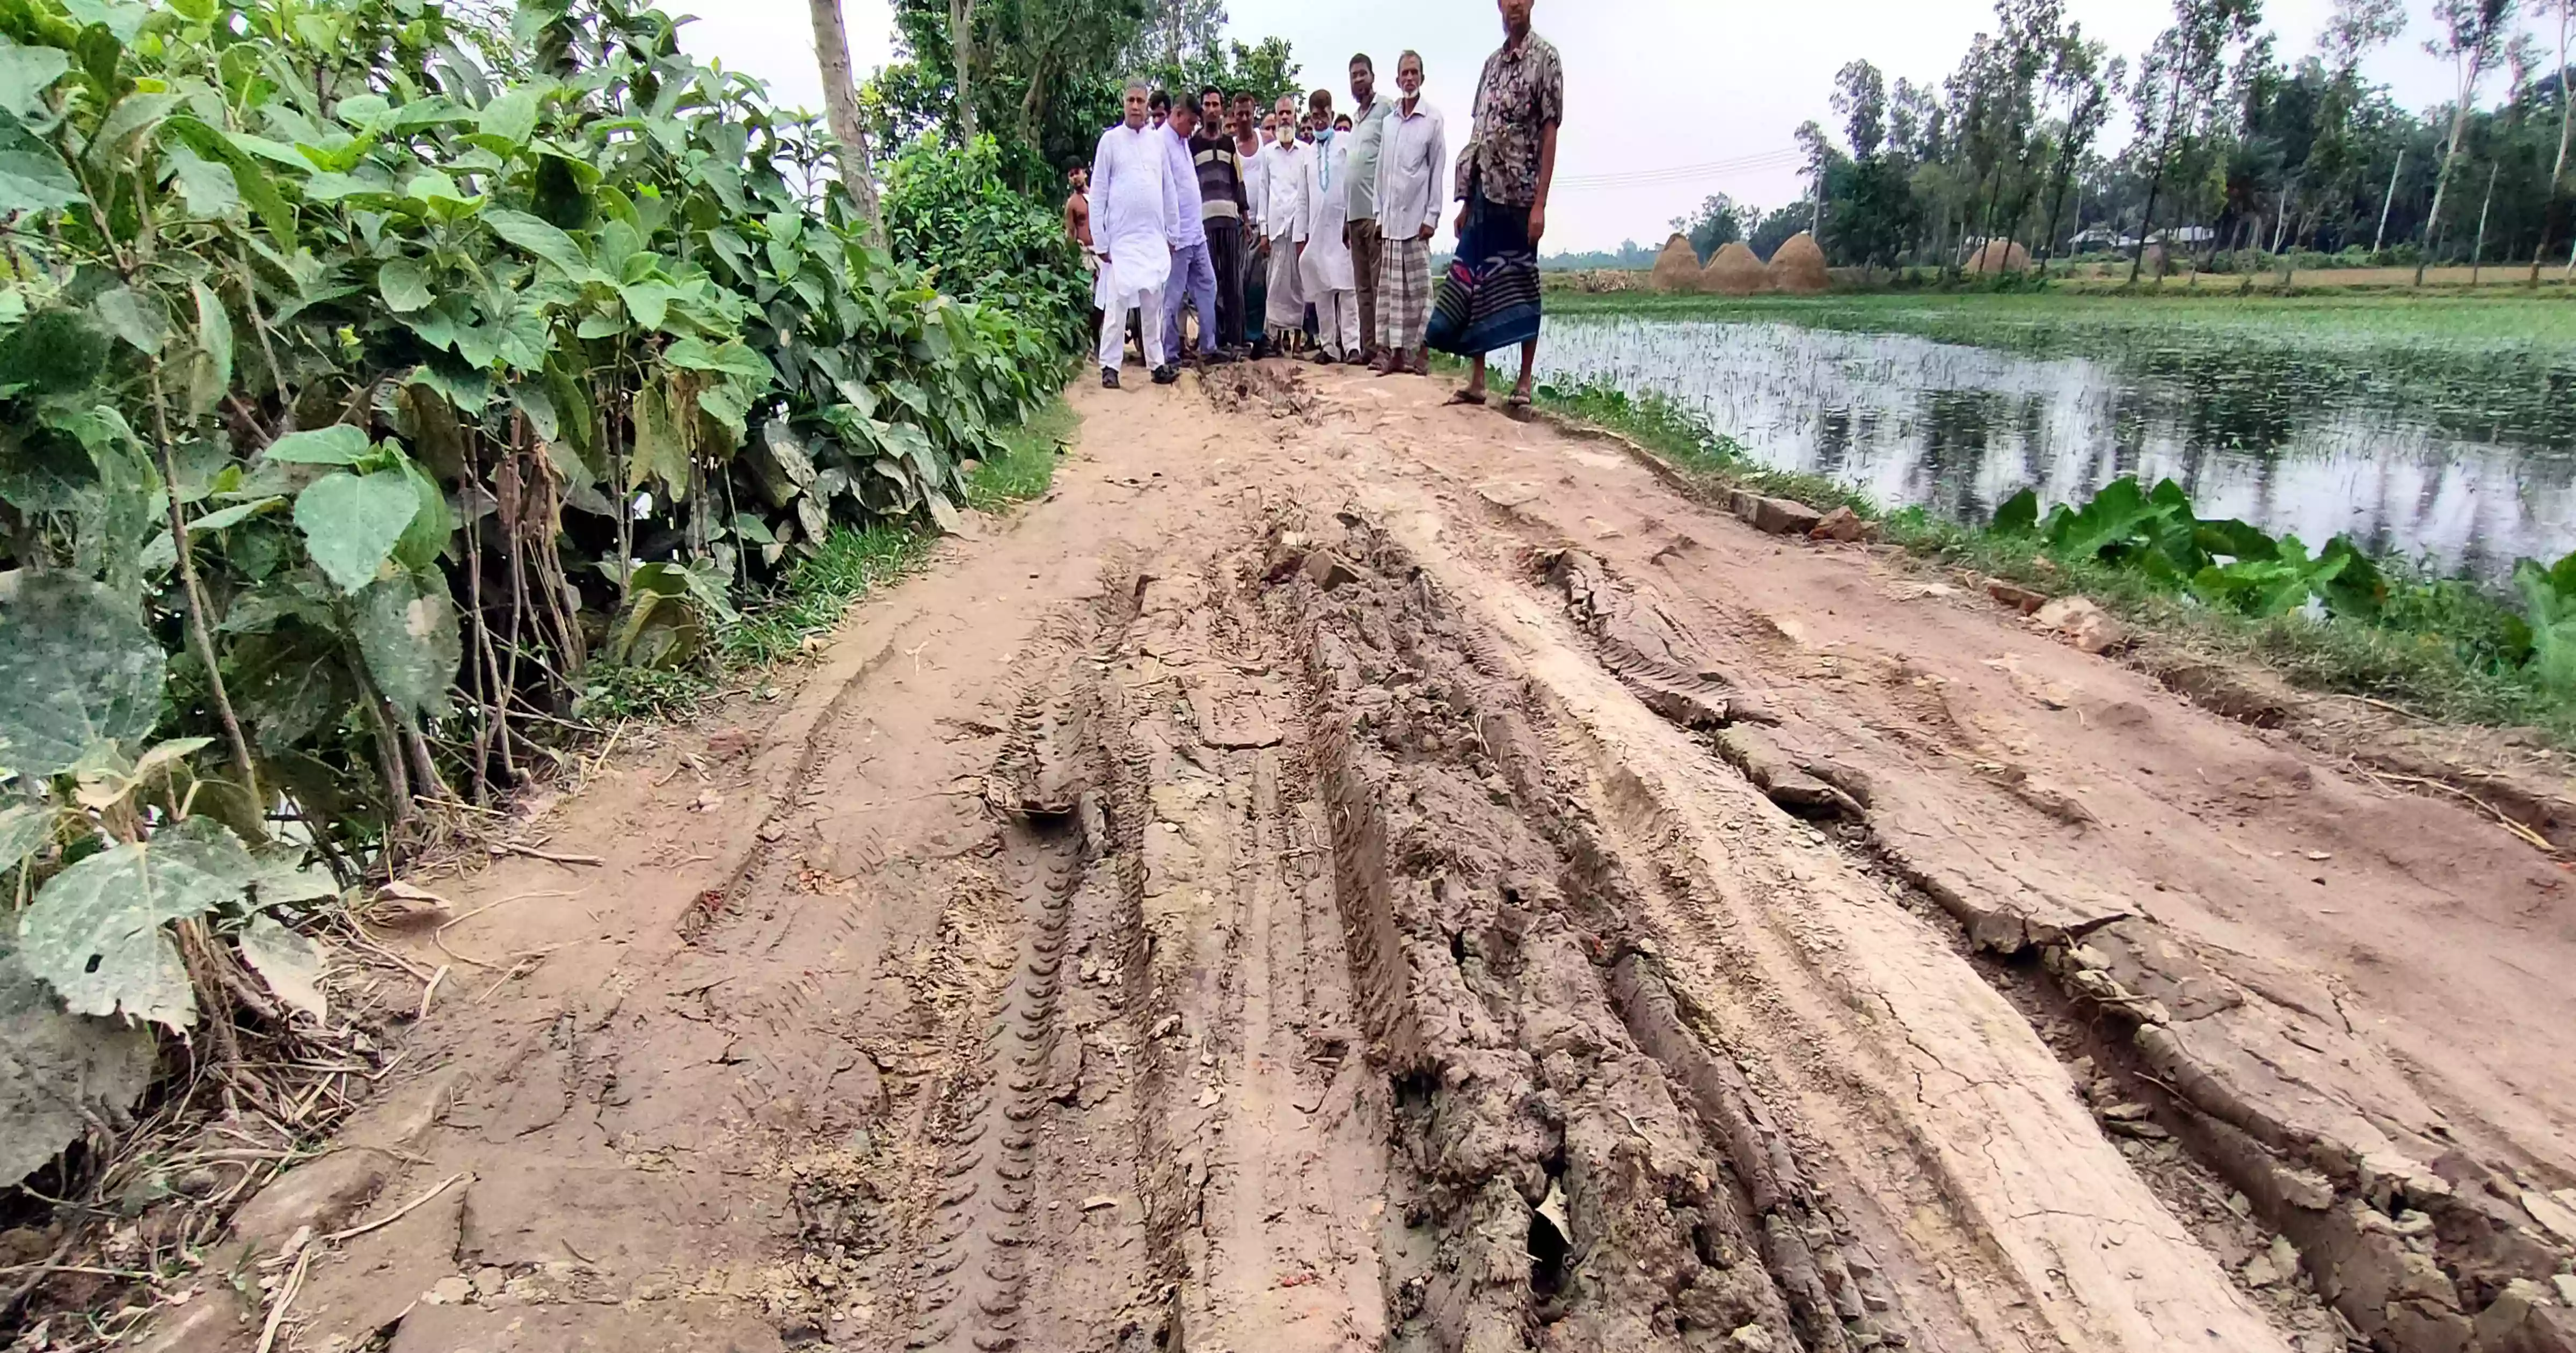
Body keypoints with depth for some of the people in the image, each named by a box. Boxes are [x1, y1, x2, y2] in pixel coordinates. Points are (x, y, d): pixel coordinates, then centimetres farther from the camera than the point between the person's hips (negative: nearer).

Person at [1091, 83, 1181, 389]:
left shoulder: (1157, 141, 10)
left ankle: (1157, 362, 12)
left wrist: (1172, 233, 12)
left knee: (1154, 304, 6)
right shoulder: (1110, 140, 1)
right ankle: (1109, 366, -1)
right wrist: (1100, 240, -5)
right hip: (1121, 238, -3)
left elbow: (1169, 189, 15)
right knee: (1117, 302, -6)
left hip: (1154, 238, 3)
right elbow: (1098, 193, 0)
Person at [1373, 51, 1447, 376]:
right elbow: (1382, 170, 15)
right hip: (1391, 217, 4)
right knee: (1391, 285, 3)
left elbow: (1438, 169, -1)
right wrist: (1380, 213, 9)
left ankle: (1419, 352, 0)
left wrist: (1432, 216, -7)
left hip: (1417, 217, -4)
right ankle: (1394, 351, 6)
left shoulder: (1433, 120, 1)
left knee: (1418, 286, -4)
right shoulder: (1389, 121, 14)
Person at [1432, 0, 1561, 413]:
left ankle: (1524, 382, 6)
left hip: (1519, 193, -6)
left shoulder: (1545, 57, -1)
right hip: (1483, 192, 6)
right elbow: (1478, 135, 16)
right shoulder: (1492, 63, 17)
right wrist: (1466, 200, 11)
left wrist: (1540, 203, -15)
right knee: (1472, 282, 3)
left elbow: (1549, 133, -8)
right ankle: (1476, 380, 9)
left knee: (1520, 284, -2)